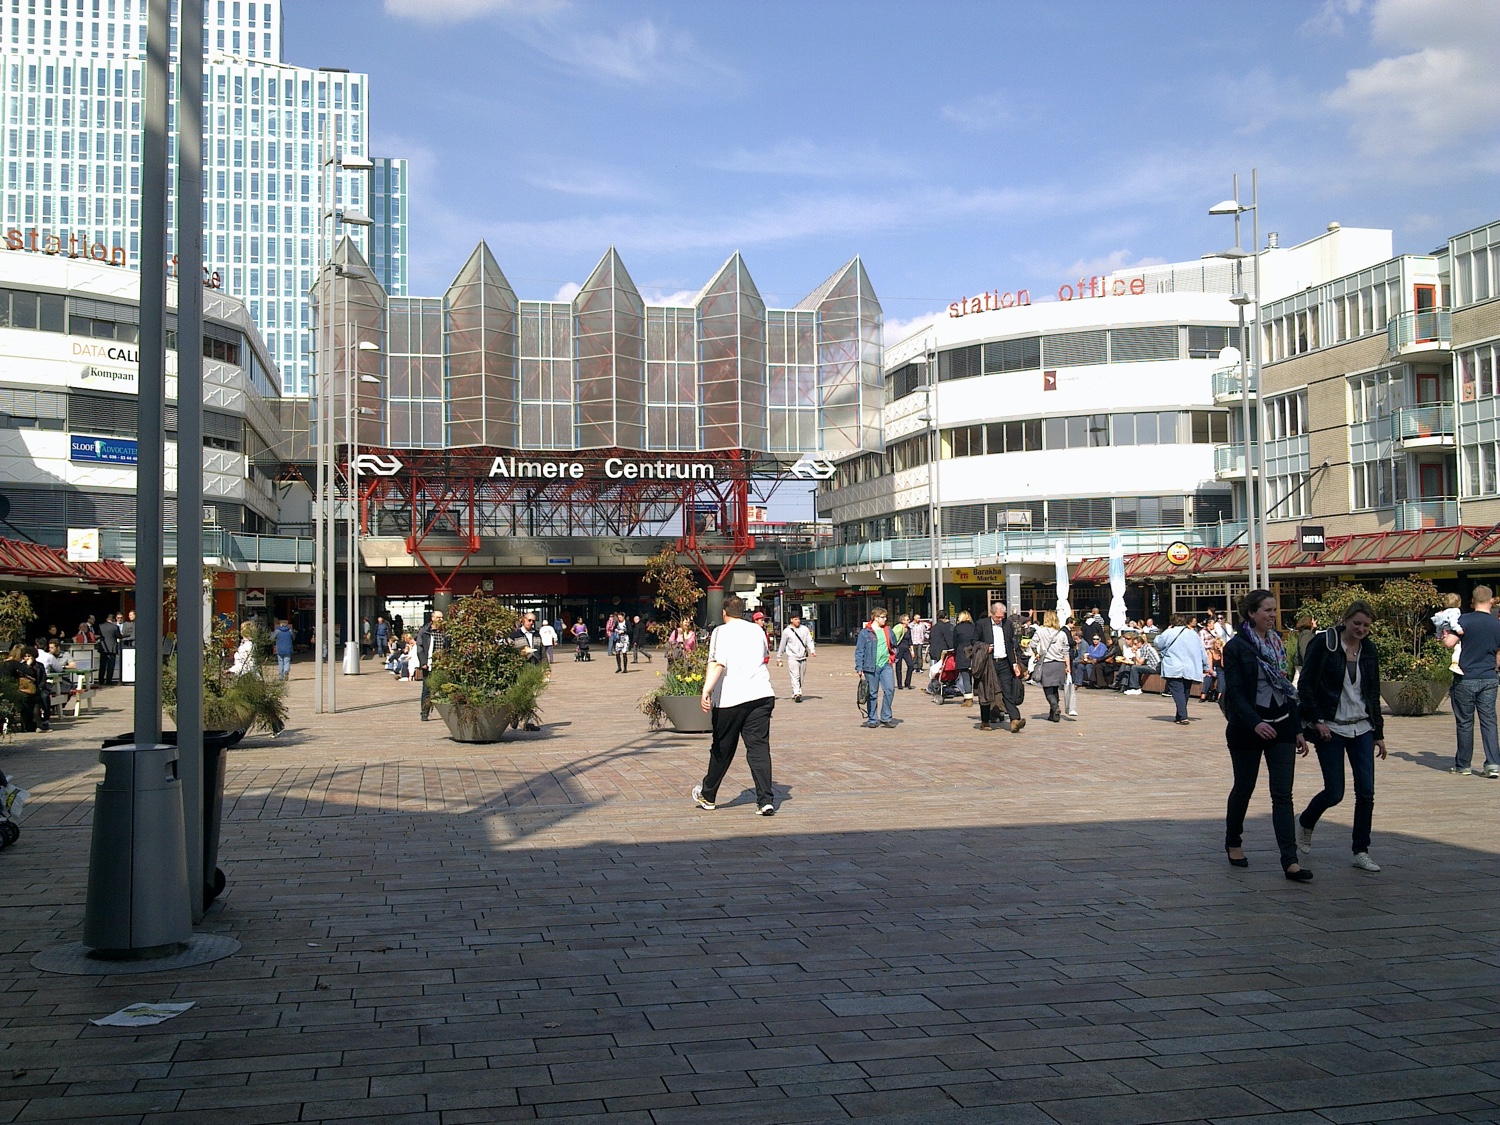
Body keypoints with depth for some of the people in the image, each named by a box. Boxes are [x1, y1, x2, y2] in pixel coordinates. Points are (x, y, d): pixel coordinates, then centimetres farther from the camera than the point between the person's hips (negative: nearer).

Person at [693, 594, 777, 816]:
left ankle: (707, 796, 28)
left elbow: (717, 664, -17)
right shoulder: (757, 630, 14)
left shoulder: (722, 632, -2)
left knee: (722, 750, 10)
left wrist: (706, 691, -25)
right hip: (762, 694, 3)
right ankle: (766, 800, -10)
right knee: (759, 747, 1)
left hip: (731, 697, -3)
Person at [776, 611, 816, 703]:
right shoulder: (787, 631, 0)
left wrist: (812, 650, -14)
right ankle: (797, 694, -25)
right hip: (792, 657, -4)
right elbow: (782, 645, 7)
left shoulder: (805, 629, 7)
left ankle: (794, 695, 19)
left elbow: (809, 641, 5)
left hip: (803, 658, 4)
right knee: (795, 677, -15)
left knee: (801, 678, 8)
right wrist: (779, 658, 11)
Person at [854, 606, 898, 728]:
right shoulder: (865, 632, -2)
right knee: (872, 694, 4)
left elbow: (894, 645, 23)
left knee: (890, 689, -9)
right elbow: (859, 651, -2)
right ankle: (872, 719, 14)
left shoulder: (888, 631, 12)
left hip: (886, 665, 3)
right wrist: (859, 667, -8)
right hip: (871, 667, -3)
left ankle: (886, 717, 0)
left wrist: (893, 658, 11)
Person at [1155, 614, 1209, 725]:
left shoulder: (1169, 633, -6)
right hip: (1190, 670, 5)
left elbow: (1157, 643, 6)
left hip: (1174, 670, -5)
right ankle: (1179, 716, 21)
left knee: (1178, 692, -8)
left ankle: (1183, 717, -19)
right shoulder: (1193, 633, 10)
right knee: (1185, 693, 13)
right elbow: (1202, 652, 13)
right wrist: (1205, 667, 21)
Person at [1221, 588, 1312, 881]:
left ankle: (1290, 861, -9)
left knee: (1283, 794, -4)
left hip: (1281, 727, 5)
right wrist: (1255, 723, -27)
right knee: (1244, 788, 10)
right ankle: (1233, 843, 32)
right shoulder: (1236, 647, -9)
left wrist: (1297, 729, 13)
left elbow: (1287, 687, 15)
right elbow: (1235, 692, -14)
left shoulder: (1277, 642, 10)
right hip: (1247, 728, -4)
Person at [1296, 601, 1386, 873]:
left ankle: (1361, 852, 9)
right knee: (1334, 792, -3)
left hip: (1362, 728, 5)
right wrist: (1318, 720, -15)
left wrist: (1379, 733, 13)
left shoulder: (1369, 650, 8)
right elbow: (1305, 685, -8)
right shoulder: (1323, 644, -8)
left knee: (1366, 792, -2)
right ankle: (1305, 823, 27)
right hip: (1330, 728, -5)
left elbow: (1373, 694, 15)